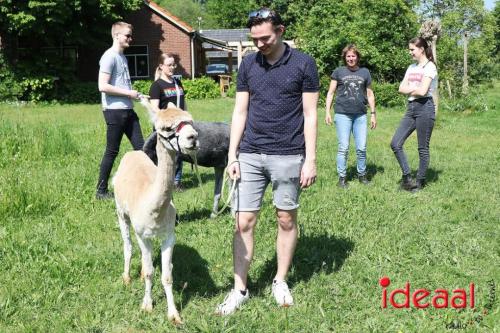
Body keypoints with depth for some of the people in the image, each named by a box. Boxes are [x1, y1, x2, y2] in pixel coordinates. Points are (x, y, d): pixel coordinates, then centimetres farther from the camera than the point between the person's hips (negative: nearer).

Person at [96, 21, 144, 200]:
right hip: (114, 110, -9)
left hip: (128, 109, 9)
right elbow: (103, 86, -20)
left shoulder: (122, 57, 17)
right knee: (112, 151, -2)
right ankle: (101, 190, 9)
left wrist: (136, 95, 9)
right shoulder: (109, 57, -11)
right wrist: (128, 93, -15)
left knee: (140, 146, 7)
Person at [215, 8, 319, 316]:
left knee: (287, 220, 9)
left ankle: (280, 281, 26)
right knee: (243, 223, 2)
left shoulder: (303, 64, -4)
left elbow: (310, 115, -4)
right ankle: (240, 289, 12)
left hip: (288, 156, -2)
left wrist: (311, 160, -8)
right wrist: (232, 155, 2)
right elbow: (240, 113, 8)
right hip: (250, 155, 3)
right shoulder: (248, 65, 6)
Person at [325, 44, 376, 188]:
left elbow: (370, 94, 15)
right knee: (343, 148, -2)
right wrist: (327, 112, -1)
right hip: (342, 114, -2)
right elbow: (330, 93, 7)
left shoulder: (365, 72, 10)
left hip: (360, 115, 2)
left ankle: (362, 175, 19)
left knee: (361, 148, 3)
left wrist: (373, 113, 12)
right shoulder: (339, 72, 5)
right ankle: (342, 177, 7)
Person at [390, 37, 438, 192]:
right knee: (395, 143, -1)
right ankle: (406, 176, 9)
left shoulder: (429, 67, -6)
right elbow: (401, 88, 8)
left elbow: (422, 91, -17)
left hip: (424, 107, -7)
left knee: (423, 148, 1)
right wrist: (414, 89, -8)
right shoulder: (411, 67, 16)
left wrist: (409, 90, 0)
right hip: (411, 108, 8)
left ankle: (420, 182, 11)